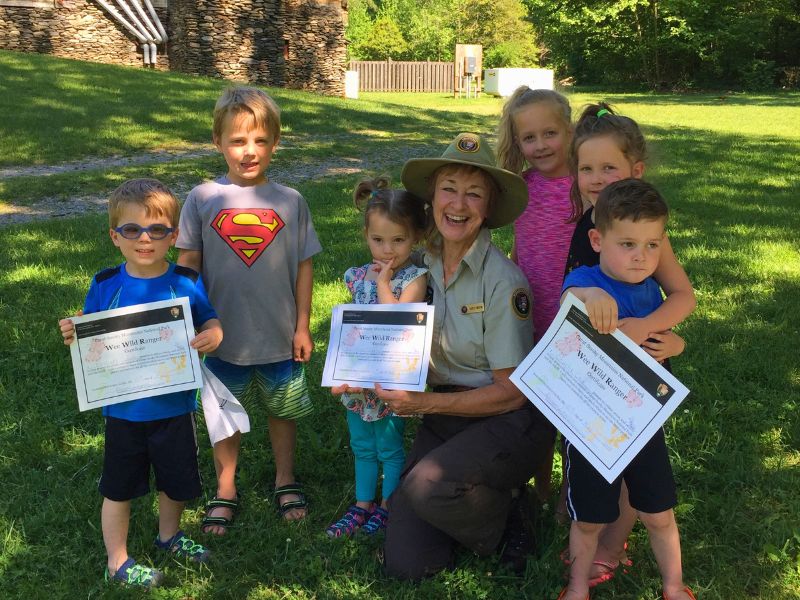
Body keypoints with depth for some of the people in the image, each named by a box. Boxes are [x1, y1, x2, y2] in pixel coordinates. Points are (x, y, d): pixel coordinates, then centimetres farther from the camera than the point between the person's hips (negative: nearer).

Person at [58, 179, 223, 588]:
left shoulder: (187, 282, -9)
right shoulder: (104, 285, -9)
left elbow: (210, 322, 2)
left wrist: (214, 334, -21)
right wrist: (74, 336, -22)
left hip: (175, 406, 1)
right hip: (124, 410, -1)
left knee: (175, 480, 20)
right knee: (119, 487, 14)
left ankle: (169, 535, 49)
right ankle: (117, 562, 34)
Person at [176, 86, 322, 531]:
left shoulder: (290, 201, -4)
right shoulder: (203, 199, -5)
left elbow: (305, 265, 1)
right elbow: (188, 263, -1)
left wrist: (303, 326, 0)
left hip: (280, 337, 0)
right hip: (223, 336, 0)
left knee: (283, 412, 17)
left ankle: (285, 481, 38)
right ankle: (226, 490, 33)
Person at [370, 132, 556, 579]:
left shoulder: (502, 280, -18)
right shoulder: (422, 261, -1)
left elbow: (513, 392, -15)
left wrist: (426, 404, -20)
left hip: (511, 421, -5)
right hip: (446, 412, 5)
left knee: (426, 486, -33)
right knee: (407, 565, -2)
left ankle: (509, 512, -1)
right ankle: (475, 498, 24)